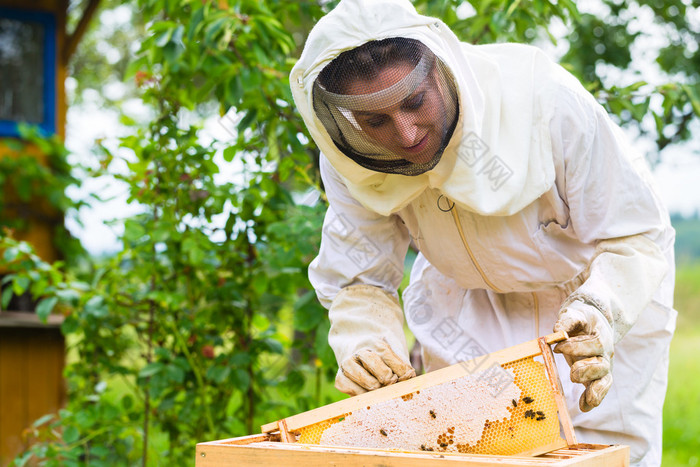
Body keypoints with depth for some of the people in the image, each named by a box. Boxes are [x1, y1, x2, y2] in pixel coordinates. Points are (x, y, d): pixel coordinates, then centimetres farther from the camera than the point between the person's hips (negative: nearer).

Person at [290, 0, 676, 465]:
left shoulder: (543, 97, -35)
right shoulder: (348, 158, -24)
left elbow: (634, 236, -27)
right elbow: (359, 283, -13)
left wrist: (598, 311, -46)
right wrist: (365, 345, -35)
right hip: (469, 302, 3)